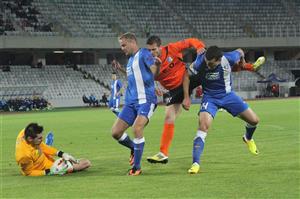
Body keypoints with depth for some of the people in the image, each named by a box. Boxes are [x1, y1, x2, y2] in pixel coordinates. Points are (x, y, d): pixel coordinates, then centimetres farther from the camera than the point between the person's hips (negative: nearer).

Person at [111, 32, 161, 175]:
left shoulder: (143, 54, -5)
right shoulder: (130, 59, 19)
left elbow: (154, 74, -15)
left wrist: (157, 65, -35)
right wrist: (120, 69, 27)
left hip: (146, 100, -8)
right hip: (131, 102, 8)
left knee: (137, 128, -27)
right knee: (115, 132, 1)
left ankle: (136, 167, -15)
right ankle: (134, 148, 29)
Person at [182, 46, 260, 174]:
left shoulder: (229, 59, -26)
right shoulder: (200, 63, -28)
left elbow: (240, 52, -2)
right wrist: (186, 97, -8)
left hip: (228, 95, 2)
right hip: (210, 97, -2)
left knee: (254, 120, 5)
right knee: (203, 125, -26)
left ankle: (248, 138, 42)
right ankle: (195, 163, -23)